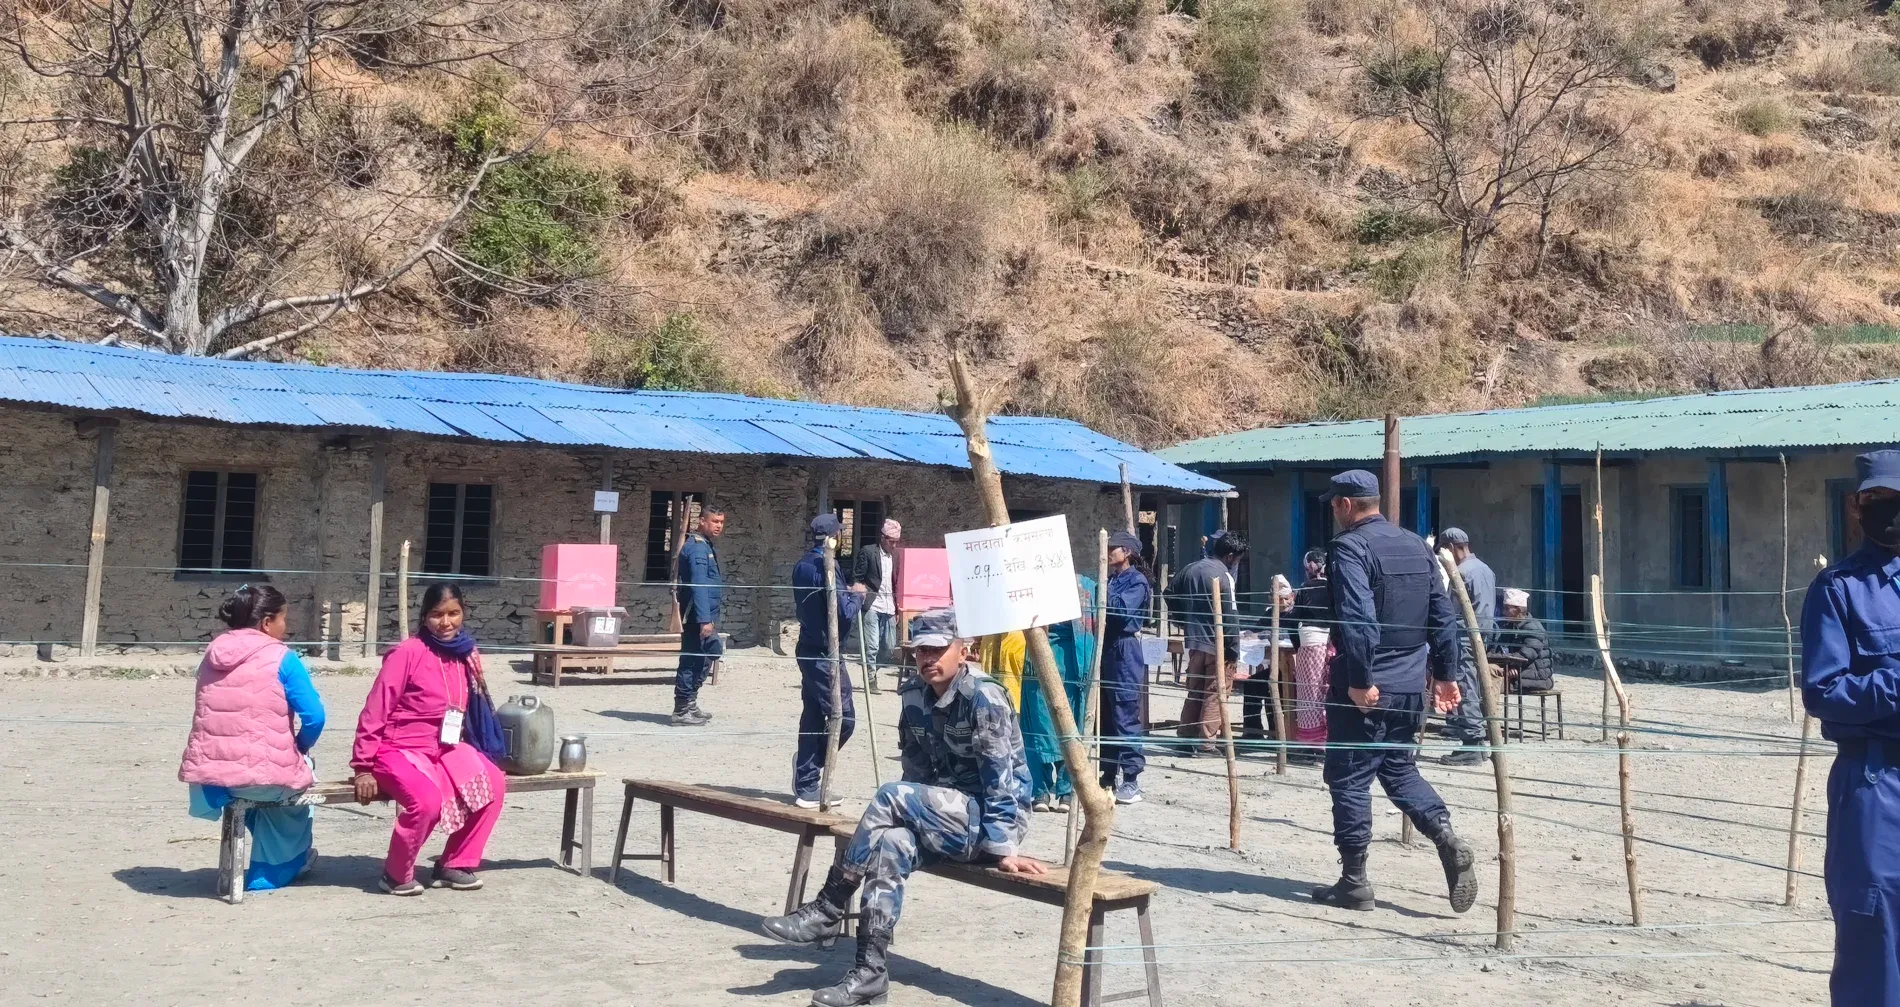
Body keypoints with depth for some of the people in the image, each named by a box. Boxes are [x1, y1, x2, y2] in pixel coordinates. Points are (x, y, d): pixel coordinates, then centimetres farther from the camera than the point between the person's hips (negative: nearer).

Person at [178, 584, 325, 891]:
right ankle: (272, 872, 37)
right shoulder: (282, 658, -8)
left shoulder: (212, 654, 10)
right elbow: (314, 718, -13)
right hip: (265, 777, -5)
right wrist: (300, 747, 9)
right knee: (299, 771, 30)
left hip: (208, 776, 5)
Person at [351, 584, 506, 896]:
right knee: (428, 800, -32)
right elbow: (374, 711, -13)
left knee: (493, 784, -13)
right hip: (398, 749, -7)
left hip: (444, 748, 7)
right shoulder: (408, 653, -16)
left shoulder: (466, 655, 2)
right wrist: (363, 768, -12)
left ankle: (453, 865, 3)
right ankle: (396, 874, -5)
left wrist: (462, 756, 13)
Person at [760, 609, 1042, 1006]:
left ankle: (827, 910, -17)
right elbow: (916, 771, 10)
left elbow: (1000, 778, -21)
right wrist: (915, 817, 0)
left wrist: (1003, 849, -24)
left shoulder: (984, 697, -17)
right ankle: (871, 971, -28)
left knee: (890, 796, -25)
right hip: (947, 819, 6)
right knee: (890, 844, -26)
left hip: (992, 819, -6)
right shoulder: (915, 698, 5)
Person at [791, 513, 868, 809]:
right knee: (843, 717, -3)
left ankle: (807, 787, 12)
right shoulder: (826, 567, -17)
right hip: (826, 653, -9)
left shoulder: (801, 566, 10)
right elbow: (844, 613, -19)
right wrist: (857, 595, 1)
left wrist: (847, 594, 13)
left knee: (813, 715, 10)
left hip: (808, 649, 9)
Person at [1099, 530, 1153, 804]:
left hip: (1126, 652, -8)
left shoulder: (1137, 581, -5)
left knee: (1125, 717, -9)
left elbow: (1121, 607, -21)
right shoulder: (1110, 579, 18)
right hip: (1106, 650, 8)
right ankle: (1110, 775, 19)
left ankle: (1132, 781, -8)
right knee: (1105, 715, 10)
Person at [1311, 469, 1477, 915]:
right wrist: (1446, 674, 16)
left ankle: (1353, 884, 9)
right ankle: (1446, 837, -1)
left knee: (1349, 778, 3)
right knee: (1400, 768, 21)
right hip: (1410, 684, 8)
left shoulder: (1351, 547, -13)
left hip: (1364, 688, -7)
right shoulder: (1417, 545, 12)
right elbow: (1443, 616, 12)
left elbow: (1358, 619, -24)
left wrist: (1360, 681, -22)